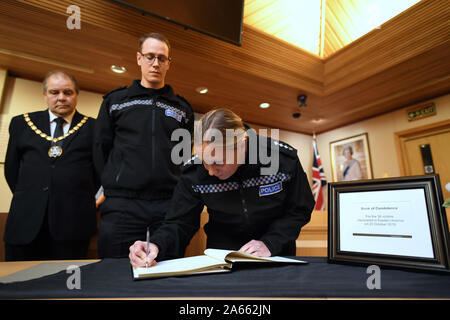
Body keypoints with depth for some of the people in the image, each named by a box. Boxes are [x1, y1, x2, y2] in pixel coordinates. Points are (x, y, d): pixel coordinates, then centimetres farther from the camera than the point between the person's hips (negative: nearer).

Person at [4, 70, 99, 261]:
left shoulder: (92, 127, 6)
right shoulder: (21, 123, 13)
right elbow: (11, 168, 16)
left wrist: (84, 199, 3)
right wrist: (26, 198, 10)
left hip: (73, 222, -2)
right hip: (25, 221, 2)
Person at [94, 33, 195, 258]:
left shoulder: (182, 108, 14)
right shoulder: (115, 101, 12)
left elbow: (187, 155, 12)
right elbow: (100, 149, 11)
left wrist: (181, 190, 2)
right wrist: (112, 185, 4)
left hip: (169, 204, 1)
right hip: (121, 205, 0)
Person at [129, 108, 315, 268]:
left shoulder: (284, 158, -18)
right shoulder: (194, 172, -15)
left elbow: (299, 211, -5)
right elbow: (180, 224, -9)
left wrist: (270, 243, -17)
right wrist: (157, 245, -29)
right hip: (221, 257, 0)